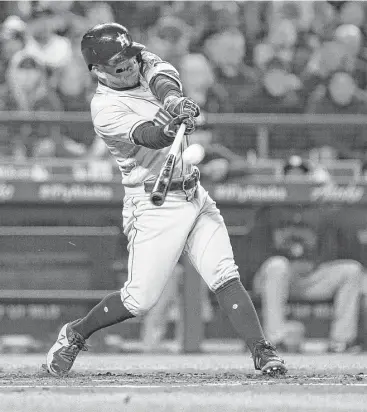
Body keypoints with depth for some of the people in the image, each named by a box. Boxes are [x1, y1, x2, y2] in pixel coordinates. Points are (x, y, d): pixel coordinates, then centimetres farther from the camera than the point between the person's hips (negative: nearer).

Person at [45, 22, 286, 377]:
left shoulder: (144, 64, 4)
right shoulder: (105, 108, -15)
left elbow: (164, 76, -18)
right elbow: (145, 135, -31)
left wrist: (172, 98, -40)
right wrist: (168, 130, -53)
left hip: (194, 197, 6)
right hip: (154, 205, -6)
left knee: (225, 277, -8)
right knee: (141, 299, -4)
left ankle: (261, 351, -13)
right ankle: (75, 335, 18)